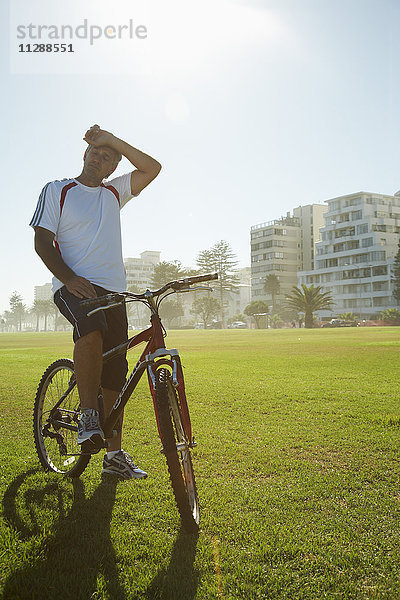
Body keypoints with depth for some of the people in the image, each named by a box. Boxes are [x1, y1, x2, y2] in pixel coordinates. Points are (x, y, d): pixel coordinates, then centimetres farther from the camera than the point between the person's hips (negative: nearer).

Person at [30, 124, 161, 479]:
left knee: (115, 375, 1)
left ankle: (115, 454, 10)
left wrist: (112, 139, 6)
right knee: (91, 331, -38)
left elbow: (152, 168, 12)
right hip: (73, 287, -4)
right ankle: (88, 415, -23)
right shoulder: (57, 191, 7)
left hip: (113, 290, 4)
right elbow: (42, 242, -1)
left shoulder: (114, 193, 19)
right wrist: (69, 277, -17)